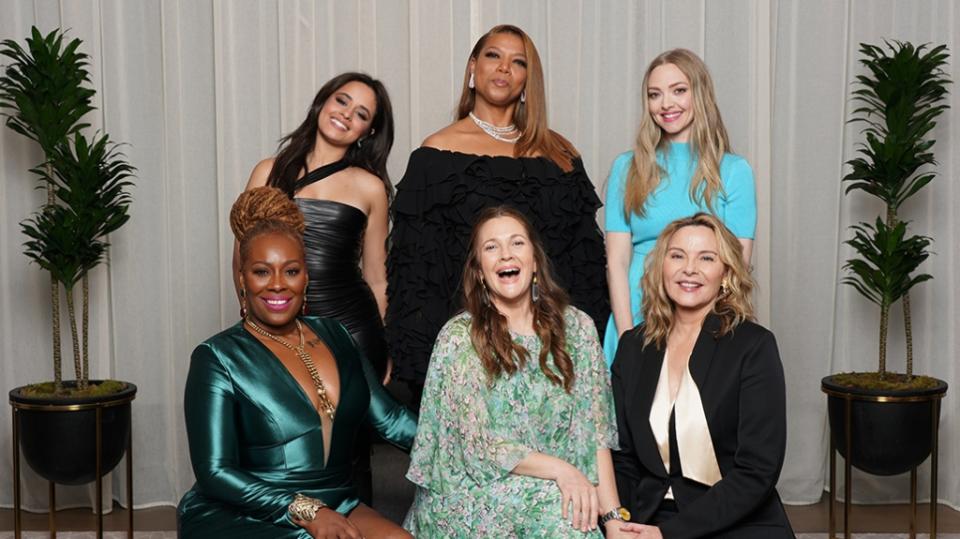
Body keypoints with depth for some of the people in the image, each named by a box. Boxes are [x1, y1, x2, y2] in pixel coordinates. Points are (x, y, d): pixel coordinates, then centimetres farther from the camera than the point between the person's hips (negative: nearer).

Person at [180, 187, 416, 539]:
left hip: (335, 510, 5)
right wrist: (307, 511, -18)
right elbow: (215, 473, -11)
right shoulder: (218, 358, -6)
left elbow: (389, 419, 9)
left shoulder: (334, 336, 10)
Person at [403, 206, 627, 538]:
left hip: (559, 488, 4)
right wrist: (560, 469, -21)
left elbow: (594, 432, 1)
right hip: (476, 498, -4)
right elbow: (478, 445, -10)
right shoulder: (458, 337, -7)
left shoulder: (576, 327, 2)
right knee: (556, 507, -30)